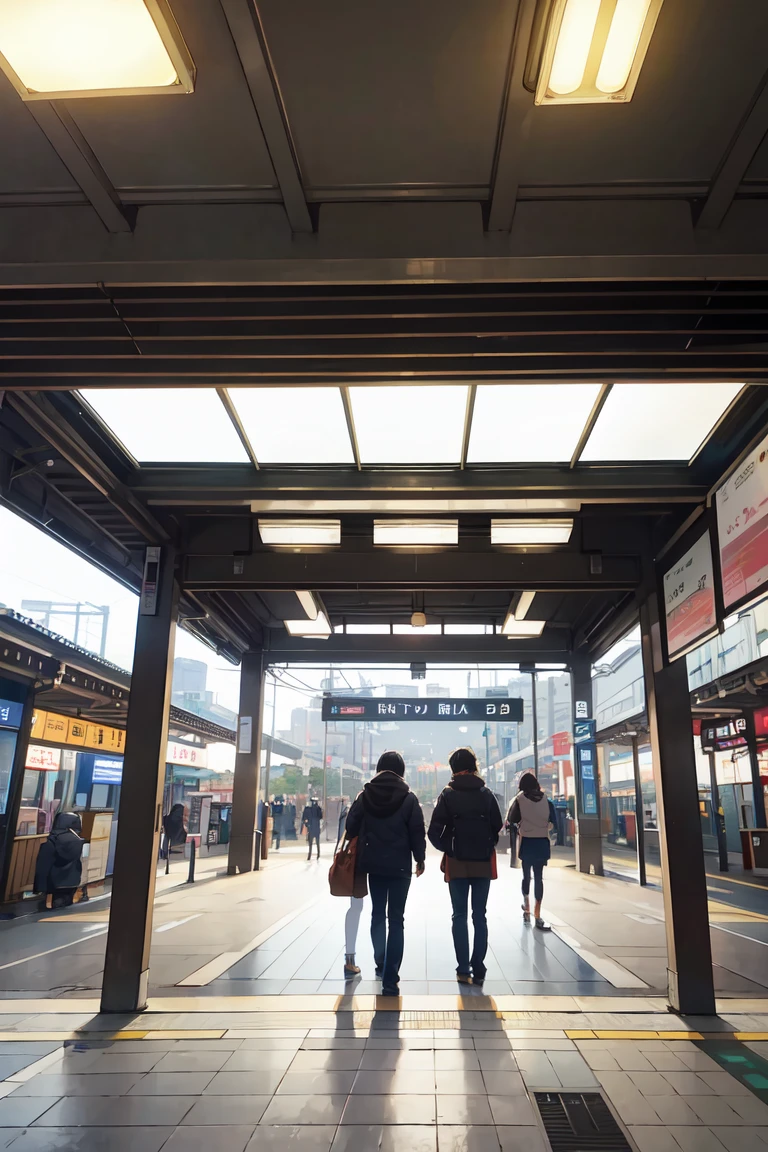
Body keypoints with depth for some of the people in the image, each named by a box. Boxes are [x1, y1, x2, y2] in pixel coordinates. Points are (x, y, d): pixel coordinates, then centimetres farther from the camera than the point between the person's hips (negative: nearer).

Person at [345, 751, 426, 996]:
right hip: (399, 866, -3)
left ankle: (381, 963, 33)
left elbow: (351, 826, 0)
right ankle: (390, 979, -3)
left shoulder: (365, 795, -1)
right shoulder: (408, 798, -8)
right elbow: (417, 832, -7)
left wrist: (358, 852, 16)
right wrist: (420, 858, 7)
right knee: (396, 920, 1)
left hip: (373, 865, 3)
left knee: (377, 914, 21)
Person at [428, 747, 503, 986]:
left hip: (457, 863, -2)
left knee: (459, 915, 7)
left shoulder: (448, 794, -5)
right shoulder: (487, 794, 2)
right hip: (483, 862, 2)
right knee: (479, 916, 9)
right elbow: (498, 827, 0)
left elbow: (434, 831, -10)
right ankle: (478, 970, 7)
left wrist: (446, 848, 6)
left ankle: (463, 970, 5)